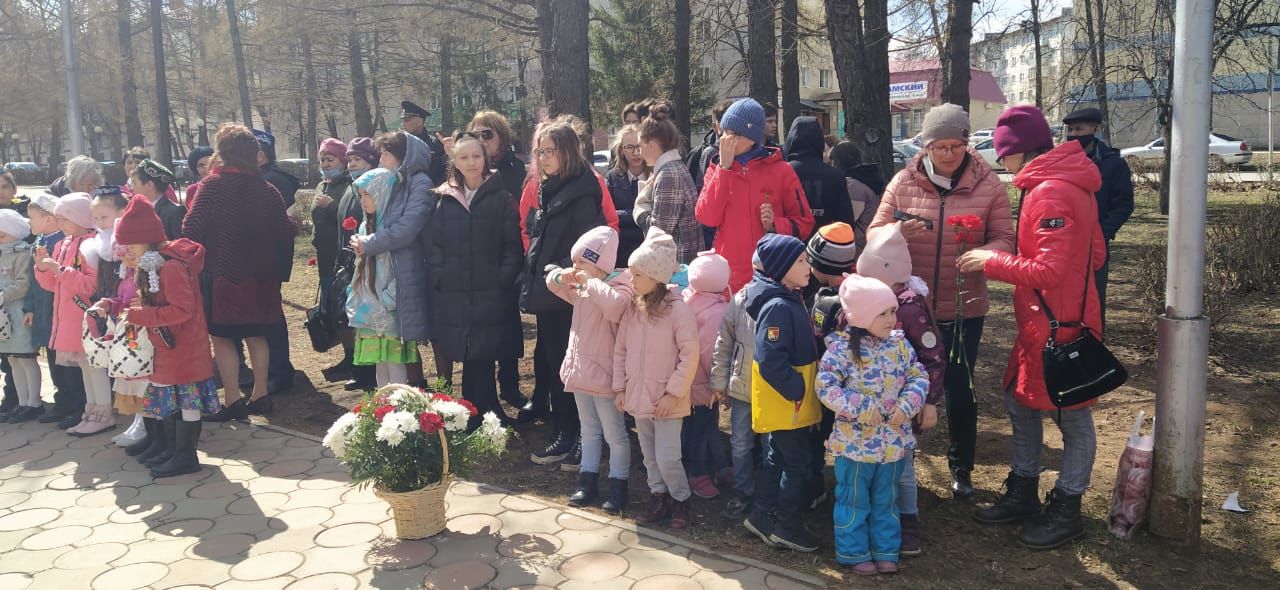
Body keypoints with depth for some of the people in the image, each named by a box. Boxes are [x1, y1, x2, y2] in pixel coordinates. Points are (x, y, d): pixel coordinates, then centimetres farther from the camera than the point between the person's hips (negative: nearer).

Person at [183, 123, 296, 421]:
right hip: (260, 275, 4)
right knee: (256, 336, 16)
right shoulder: (267, 190, -1)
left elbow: (192, 229, -14)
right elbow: (285, 232, 2)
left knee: (222, 337, 4)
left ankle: (232, 401, 3)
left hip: (223, 274, -4)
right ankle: (260, 395, 19)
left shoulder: (212, 184, -9)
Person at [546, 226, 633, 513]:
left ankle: (618, 487, 16)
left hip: (604, 374, -8)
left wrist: (591, 281, -29)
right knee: (589, 430, 19)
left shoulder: (619, 284, -17)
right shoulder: (582, 287, 6)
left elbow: (616, 306, -41)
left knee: (615, 434, 5)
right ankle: (588, 482, 29)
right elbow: (553, 282, 23)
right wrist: (562, 277, -1)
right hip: (580, 371, 8)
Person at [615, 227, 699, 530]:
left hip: (667, 399, -6)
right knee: (649, 455, 16)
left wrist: (673, 392, -17)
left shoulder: (677, 309, -17)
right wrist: (620, 387, 4)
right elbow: (620, 350, 7)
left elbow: (690, 356, -17)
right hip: (638, 396, 6)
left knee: (667, 456, -3)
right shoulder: (632, 309, 1)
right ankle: (659, 499, 33)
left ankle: (680, 501, 20)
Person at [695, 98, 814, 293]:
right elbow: (706, 217, -8)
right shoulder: (718, 171, 8)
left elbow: (804, 224, 5)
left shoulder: (781, 171, 1)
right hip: (727, 279, 2)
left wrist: (775, 225, -14)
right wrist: (724, 167, -9)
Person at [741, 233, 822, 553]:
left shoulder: (791, 300, 7)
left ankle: (762, 516, 31)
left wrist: (800, 388, 12)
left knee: (778, 459, 19)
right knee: (799, 463, 2)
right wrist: (796, 390, -22)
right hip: (785, 404, -10)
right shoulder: (777, 307, -24)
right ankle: (786, 525, 15)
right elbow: (771, 361, -29)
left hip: (789, 403, 10)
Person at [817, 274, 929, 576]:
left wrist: (907, 405, -13)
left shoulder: (899, 343, 0)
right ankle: (854, 552, 26)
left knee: (886, 500, 19)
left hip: (893, 440, 5)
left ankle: (885, 551, 33)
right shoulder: (842, 347, -17)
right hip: (855, 440, -5)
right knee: (854, 500, 11)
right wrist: (861, 408, -22)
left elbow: (919, 377, 4)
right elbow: (825, 386, -20)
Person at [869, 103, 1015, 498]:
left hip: (964, 308, -1)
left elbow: (1004, 239, -5)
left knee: (959, 391, 10)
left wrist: (982, 254, -27)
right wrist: (899, 232, -25)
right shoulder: (903, 182, -3)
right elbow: (874, 234, -3)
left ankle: (961, 468, 32)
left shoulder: (988, 185, -4)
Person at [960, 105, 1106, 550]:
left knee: (1072, 417, 6)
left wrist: (992, 262, -14)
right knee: (1021, 402, 18)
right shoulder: (1069, 185, 10)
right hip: (1040, 322, 10)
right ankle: (1023, 495, 31)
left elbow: (1050, 270, -26)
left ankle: (1066, 512, 20)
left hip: (1059, 325, -10)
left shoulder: (1050, 193, -22)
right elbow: (1095, 255, 13)